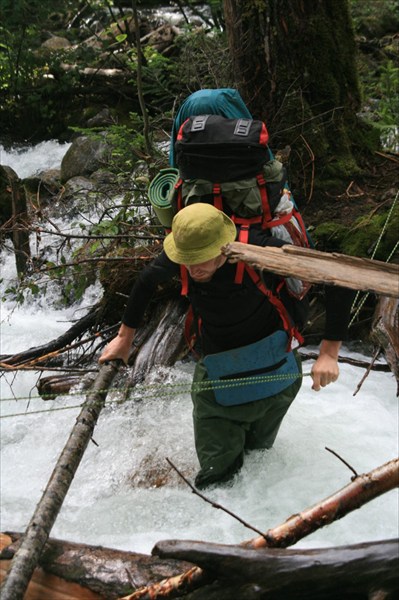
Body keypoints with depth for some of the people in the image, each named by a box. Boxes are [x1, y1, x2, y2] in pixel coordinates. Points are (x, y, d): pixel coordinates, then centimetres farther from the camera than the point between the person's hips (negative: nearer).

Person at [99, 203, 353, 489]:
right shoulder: (184, 251, -15)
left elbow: (338, 282, -24)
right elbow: (146, 281, 9)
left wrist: (329, 354, -27)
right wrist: (125, 337, 14)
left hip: (273, 371, -2)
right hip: (216, 374, 3)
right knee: (215, 473, 2)